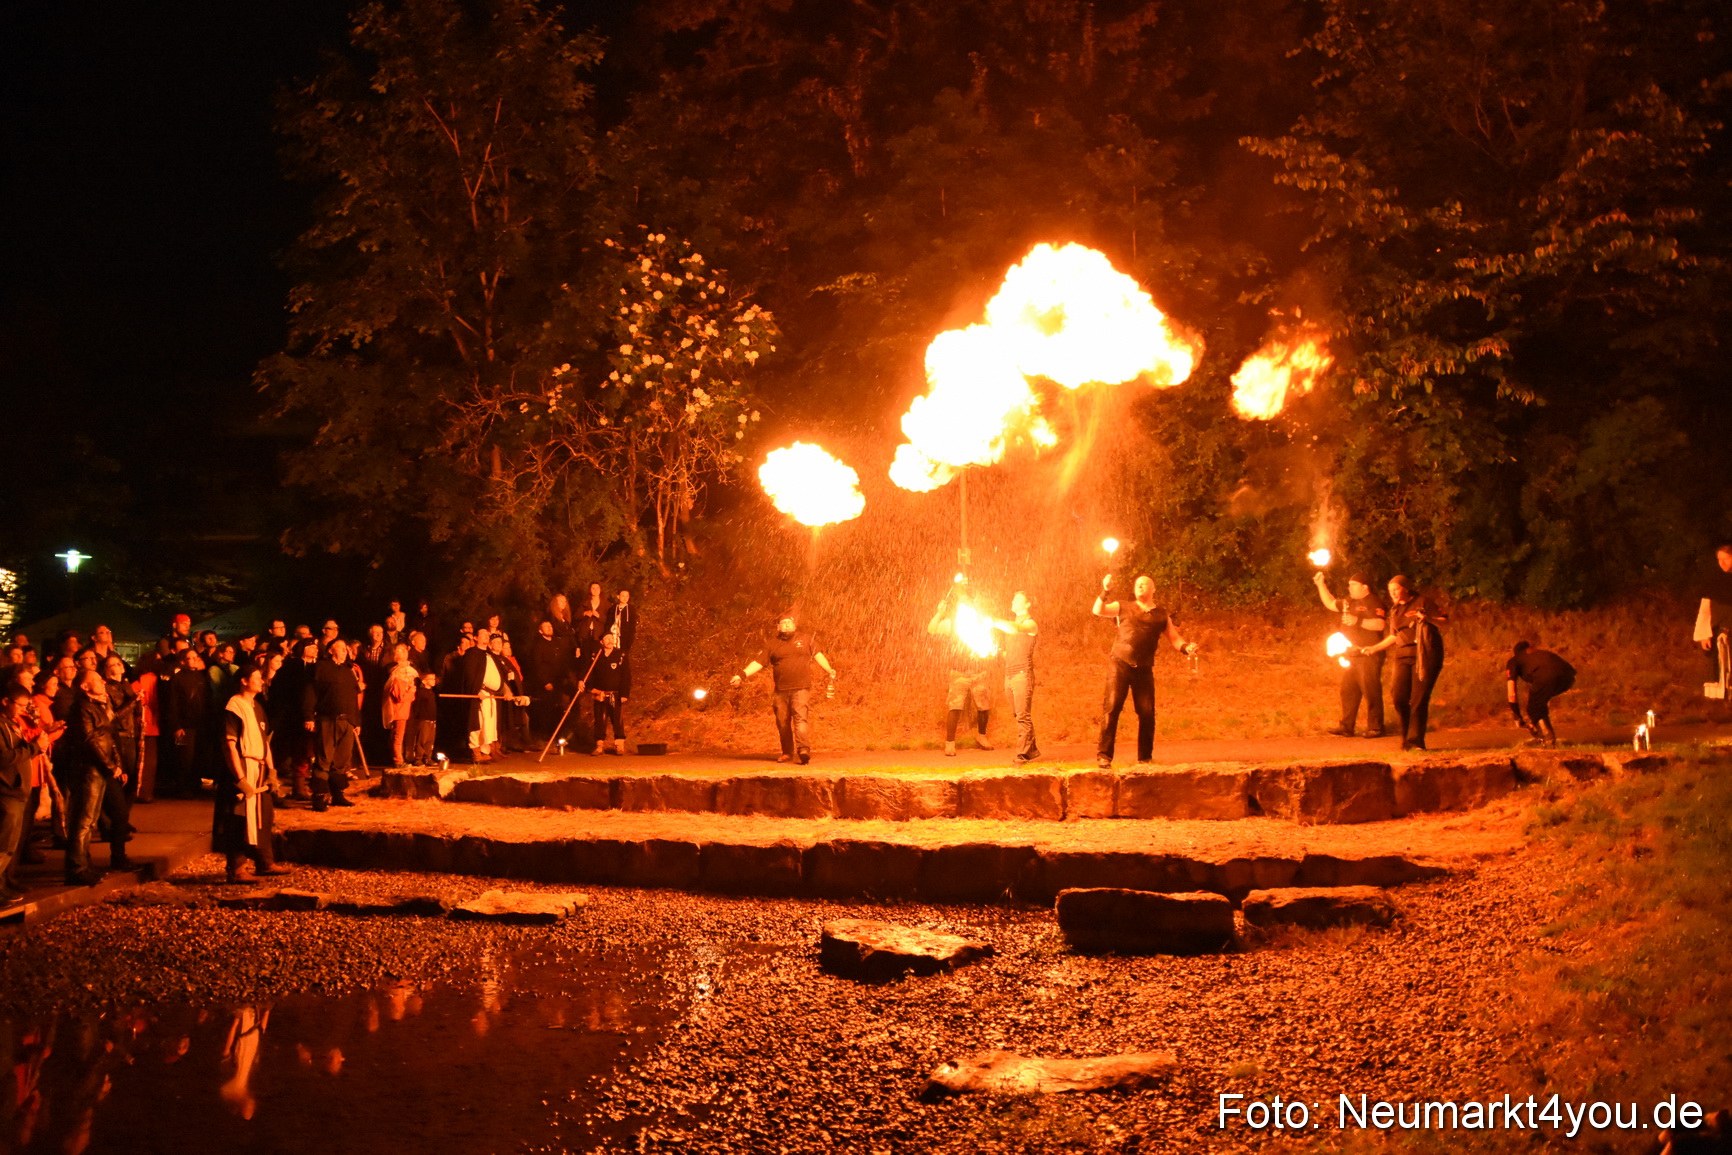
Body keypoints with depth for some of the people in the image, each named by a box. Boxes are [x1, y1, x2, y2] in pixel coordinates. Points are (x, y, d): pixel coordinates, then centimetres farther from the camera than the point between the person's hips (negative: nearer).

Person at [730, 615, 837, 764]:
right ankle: (787, 753, 19)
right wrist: (741, 675, -7)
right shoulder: (772, 644, 9)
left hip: (800, 689, -2)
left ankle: (804, 750, -25)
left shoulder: (805, 640, 10)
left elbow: (818, 655, 19)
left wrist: (830, 670, 8)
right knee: (782, 722, 6)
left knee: (800, 718, -17)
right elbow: (758, 662, 4)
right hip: (780, 690, 2)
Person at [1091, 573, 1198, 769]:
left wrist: (1187, 647, -11)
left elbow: (1175, 639, 11)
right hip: (1120, 665, -2)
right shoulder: (1123, 608, 11)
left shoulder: (1161, 616, 14)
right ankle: (1104, 756, -11)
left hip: (1144, 670, 2)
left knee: (1147, 713, -1)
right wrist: (1105, 591, -15)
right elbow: (1098, 611, 1)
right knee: (1112, 708, -10)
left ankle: (1145, 758, 11)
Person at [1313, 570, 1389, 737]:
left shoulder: (1374, 603, -9)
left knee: (1371, 692, -6)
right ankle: (1346, 727, 13)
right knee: (1348, 691, 8)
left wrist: (1358, 621, -21)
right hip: (1350, 655, 9)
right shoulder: (1349, 602, 17)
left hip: (1368, 656, -9)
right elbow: (1330, 603, 30)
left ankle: (1375, 728, -2)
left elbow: (1380, 624, -20)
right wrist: (1321, 584, 23)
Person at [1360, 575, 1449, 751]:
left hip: (1425, 655, -5)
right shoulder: (1395, 610, 20)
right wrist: (1374, 648, 20)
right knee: (1398, 696, -9)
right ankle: (1407, 737, 7)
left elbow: (1446, 621, -2)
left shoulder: (1423, 602, 2)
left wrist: (1427, 617, -17)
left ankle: (1415, 741, -5)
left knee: (1418, 699, -10)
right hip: (1403, 656, 5)